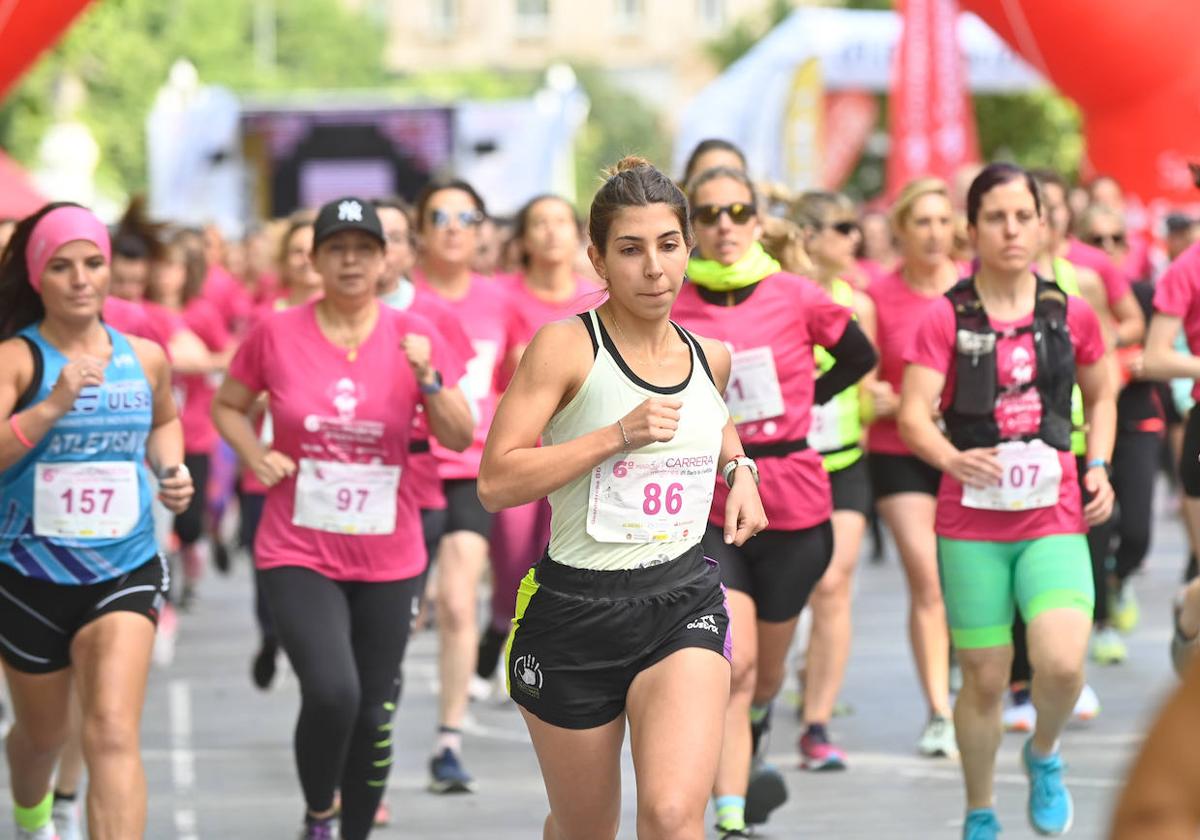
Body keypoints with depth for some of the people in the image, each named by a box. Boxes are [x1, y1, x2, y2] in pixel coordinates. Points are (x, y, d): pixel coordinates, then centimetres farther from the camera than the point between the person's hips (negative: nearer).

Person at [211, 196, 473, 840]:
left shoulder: (412, 336, -1)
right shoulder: (276, 335, -3)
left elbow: (460, 438, -1)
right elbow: (227, 406, 12)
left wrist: (429, 380, -18)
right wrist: (255, 455, -6)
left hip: (388, 558, 2)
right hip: (297, 553, -2)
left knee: (374, 716, 6)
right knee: (332, 691, -22)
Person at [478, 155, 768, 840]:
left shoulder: (711, 357, 8)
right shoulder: (567, 347, -8)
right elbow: (497, 482, -16)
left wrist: (739, 469, 13)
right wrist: (619, 436, -20)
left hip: (683, 606, 2)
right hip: (576, 610, -2)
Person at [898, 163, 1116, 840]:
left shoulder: (1072, 316, 3)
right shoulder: (947, 319, -3)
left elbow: (1101, 397, 20)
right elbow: (914, 415, -12)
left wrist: (1098, 466, 5)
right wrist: (953, 459, -31)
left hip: (1055, 520, 1)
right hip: (971, 526, -1)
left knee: (1062, 664, -20)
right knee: (985, 679, 4)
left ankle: (1044, 754, 12)